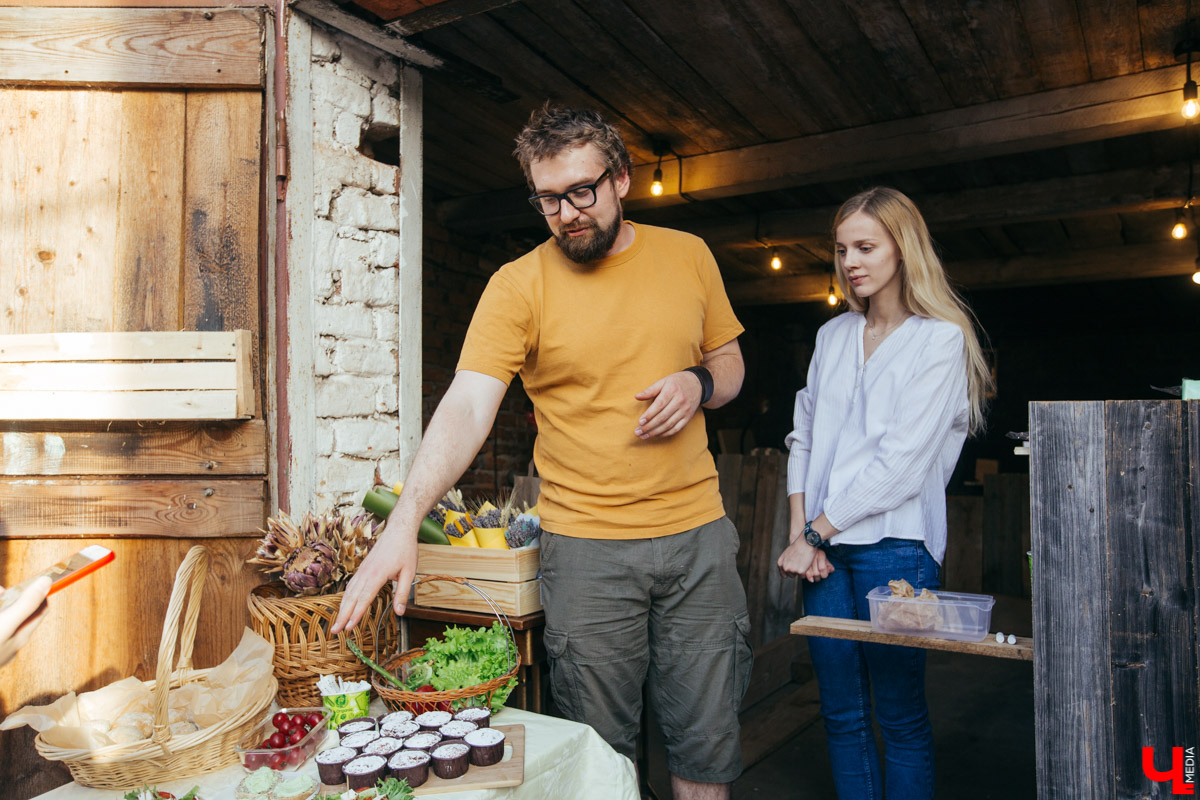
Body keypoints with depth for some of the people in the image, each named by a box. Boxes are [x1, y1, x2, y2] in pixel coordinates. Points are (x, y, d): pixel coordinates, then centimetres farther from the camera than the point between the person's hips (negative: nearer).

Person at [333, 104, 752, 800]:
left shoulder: (688, 255, 5)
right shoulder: (519, 286, -7)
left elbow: (730, 365, 15)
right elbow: (466, 408, -18)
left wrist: (699, 383, -8)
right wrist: (404, 522, -31)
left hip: (698, 533, 3)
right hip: (586, 544, -2)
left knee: (708, 737, 13)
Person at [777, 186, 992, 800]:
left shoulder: (940, 339, -4)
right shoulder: (833, 336, 14)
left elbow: (901, 460, -12)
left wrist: (815, 533, -9)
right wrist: (801, 531, 0)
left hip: (893, 545, -5)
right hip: (824, 546, 5)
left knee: (901, 718, 6)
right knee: (841, 715, 11)